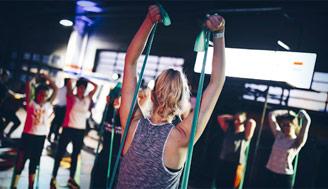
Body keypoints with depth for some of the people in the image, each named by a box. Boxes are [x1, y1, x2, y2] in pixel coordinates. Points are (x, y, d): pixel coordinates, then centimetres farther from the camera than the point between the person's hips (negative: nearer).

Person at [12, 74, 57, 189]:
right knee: (21, 160, 3)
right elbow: (28, 85, -13)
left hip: (41, 137, 4)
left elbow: (55, 89, 9)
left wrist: (47, 78, 8)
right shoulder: (31, 103, -4)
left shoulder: (48, 105, 7)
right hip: (28, 135, -4)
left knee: (34, 162, 13)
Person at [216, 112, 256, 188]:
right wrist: (233, 117, 11)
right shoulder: (229, 131, 12)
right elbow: (220, 118, 13)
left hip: (236, 166, -5)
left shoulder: (245, 135, -2)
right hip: (223, 164, 5)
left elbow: (252, 123, -20)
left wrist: (244, 121, 0)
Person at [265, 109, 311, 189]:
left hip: (285, 176, -5)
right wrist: (287, 112, 7)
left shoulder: (297, 141, -8)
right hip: (271, 172, 5)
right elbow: (271, 115, 4)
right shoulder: (279, 135, 5)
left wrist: (301, 113, -1)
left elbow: (307, 120, -20)